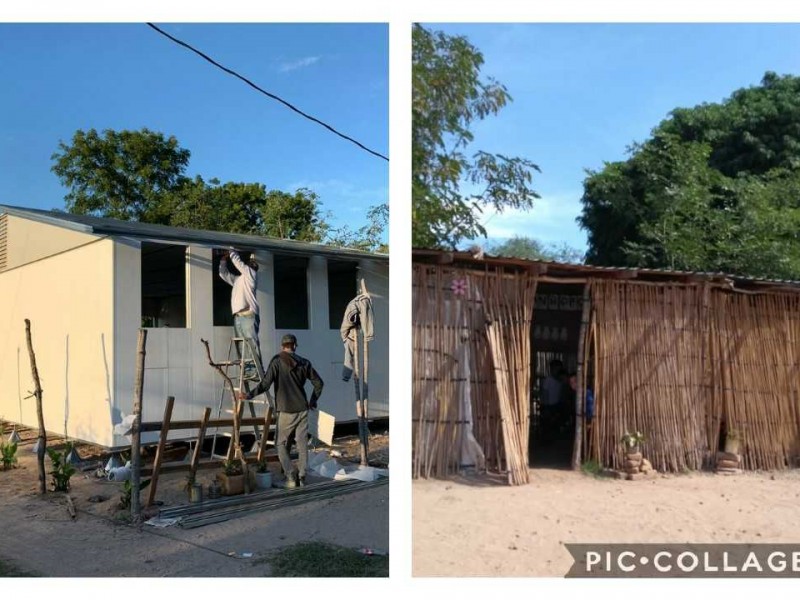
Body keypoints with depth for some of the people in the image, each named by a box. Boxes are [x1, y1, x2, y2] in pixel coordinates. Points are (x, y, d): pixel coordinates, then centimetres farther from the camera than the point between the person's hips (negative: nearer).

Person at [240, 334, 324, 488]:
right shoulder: (304, 363, 5)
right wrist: (313, 401, 21)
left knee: (281, 444, 9)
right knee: (302, 444, 8)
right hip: (302, 409, 3)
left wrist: (249, 395, -11)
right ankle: (301, 477, 7)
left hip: (286, 411, -3)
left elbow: (266, 383, -16)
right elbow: (318, 383, 9)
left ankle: (291, 476, -2)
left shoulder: (277, 361, -6)